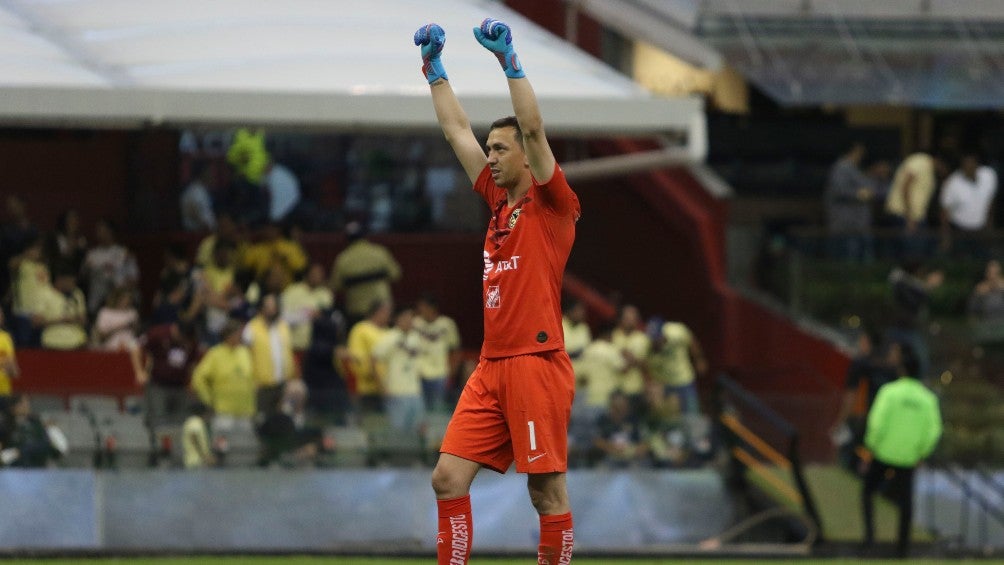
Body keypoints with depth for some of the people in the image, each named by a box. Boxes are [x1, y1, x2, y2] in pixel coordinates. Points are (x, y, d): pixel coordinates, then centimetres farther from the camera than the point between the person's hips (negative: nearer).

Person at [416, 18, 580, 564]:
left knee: (546, 488, -4)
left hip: (537, 363, -7)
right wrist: (434, 68, 19)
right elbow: (456, 130, 21)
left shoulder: (553, 205, -2)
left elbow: (534, 130, -14)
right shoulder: (499, 201, 17)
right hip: (491, 366, 7)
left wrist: (510, 61, -15)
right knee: (448, 477, 0)